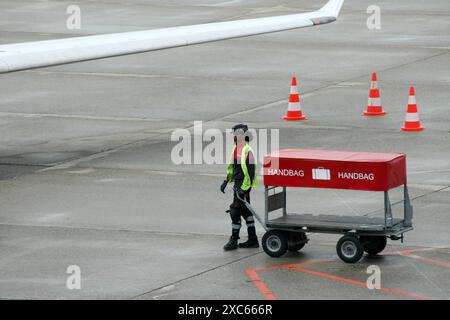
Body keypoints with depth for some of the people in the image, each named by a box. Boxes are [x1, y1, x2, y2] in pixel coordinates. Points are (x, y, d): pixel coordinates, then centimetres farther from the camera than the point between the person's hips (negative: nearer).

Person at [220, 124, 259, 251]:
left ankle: (234, 241, 1)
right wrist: (226, 181, 21)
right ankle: (253, 239, 21)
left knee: (235, 212, -6)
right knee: (246, 211, 14)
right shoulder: (236, 149, 11)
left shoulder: (247, 151, -18)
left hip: (243, 186, -10)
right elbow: (232, 166, 24)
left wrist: (244, 188, -22)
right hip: (237, 184, 10)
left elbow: (251, 171, -20)